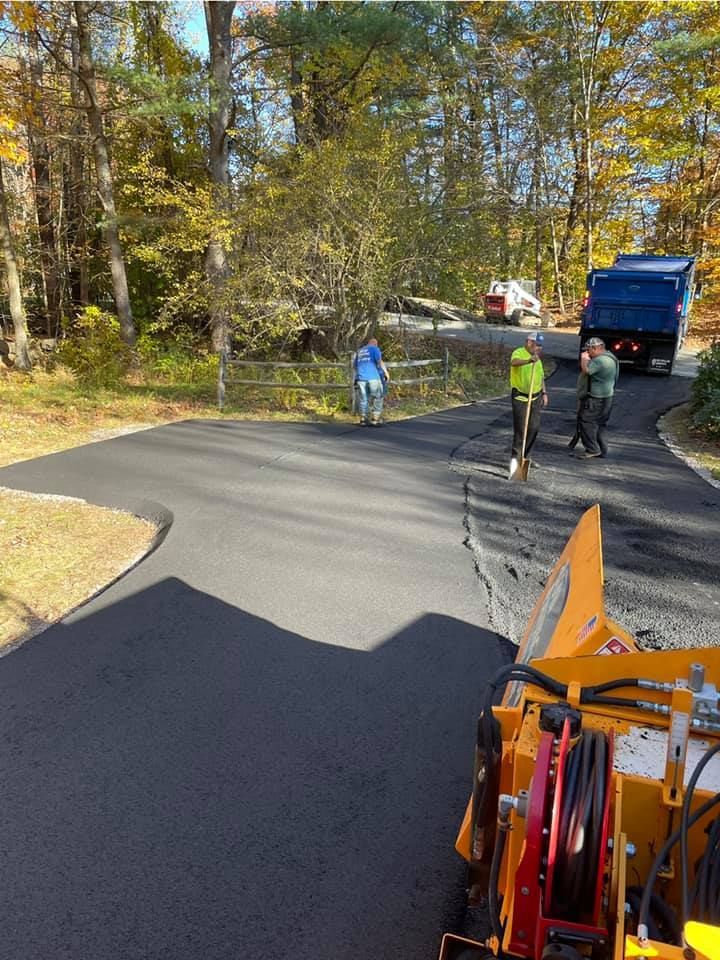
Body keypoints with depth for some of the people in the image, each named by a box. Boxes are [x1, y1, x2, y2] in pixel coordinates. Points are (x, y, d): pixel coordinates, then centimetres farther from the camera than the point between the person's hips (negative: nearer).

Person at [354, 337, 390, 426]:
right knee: (378, 399, 1)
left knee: (363, 399, 8)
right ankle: (374, 420, -7)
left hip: (361, 377, 5)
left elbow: (355, 365, 28)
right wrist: (386, 372, -1)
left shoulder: (360, 351, 23)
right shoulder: (374, 348, 6)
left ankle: (363, 420, 4)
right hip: (373, 377, -5)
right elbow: (379, 361, -7)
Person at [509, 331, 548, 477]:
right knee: (520, 428, -9)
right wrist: (528, 361, -54)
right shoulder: (518, 353, -12)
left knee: (534, 428, 7)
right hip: (520, 397, -7)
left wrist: (544, 393, 16)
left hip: (536, 397, 7)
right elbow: (514, 362, -36)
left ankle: (523, 455, 19)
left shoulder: (537, 357, 12)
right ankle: (515, 457, -1)